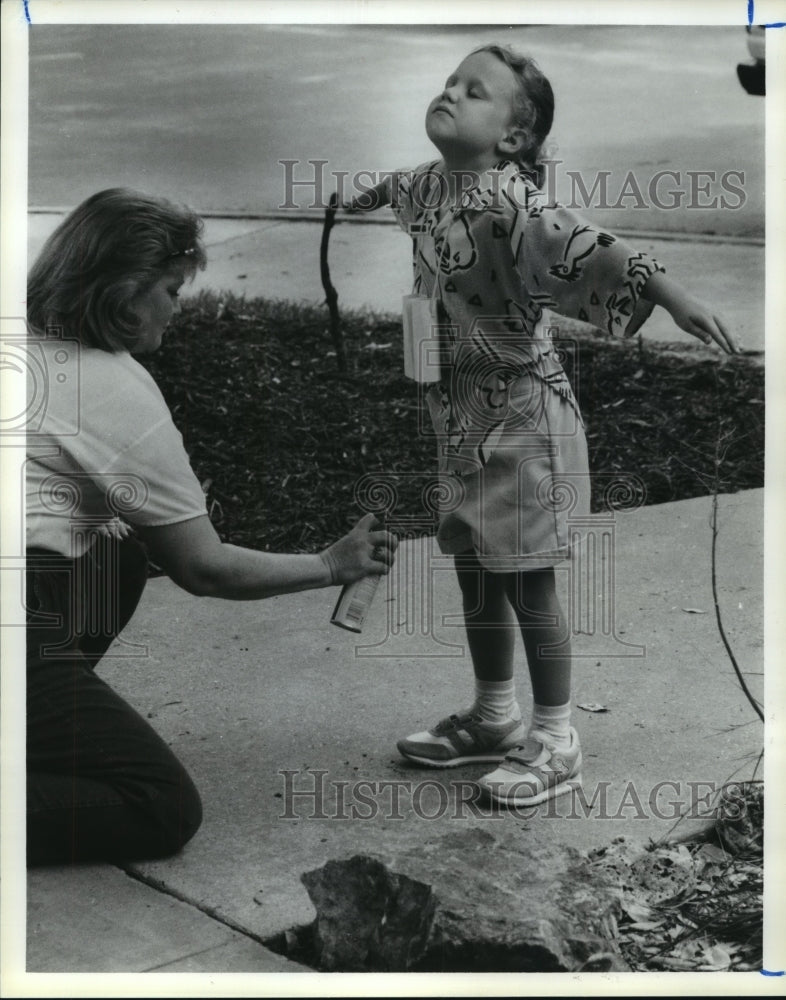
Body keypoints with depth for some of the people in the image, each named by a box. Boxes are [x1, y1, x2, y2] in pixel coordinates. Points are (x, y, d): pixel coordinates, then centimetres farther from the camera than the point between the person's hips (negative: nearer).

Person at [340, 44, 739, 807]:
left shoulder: (510, 199, -21)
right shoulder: (427, 186, 5)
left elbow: (591, 249, -34)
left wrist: (673, 295, -47)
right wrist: (360, 199, 52)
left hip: (522, 411, -8)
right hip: (459, 413, 8)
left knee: (526, 584, 0)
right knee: (475, 574, 17)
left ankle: (555, 741, 14)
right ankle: (494, 716, 34)